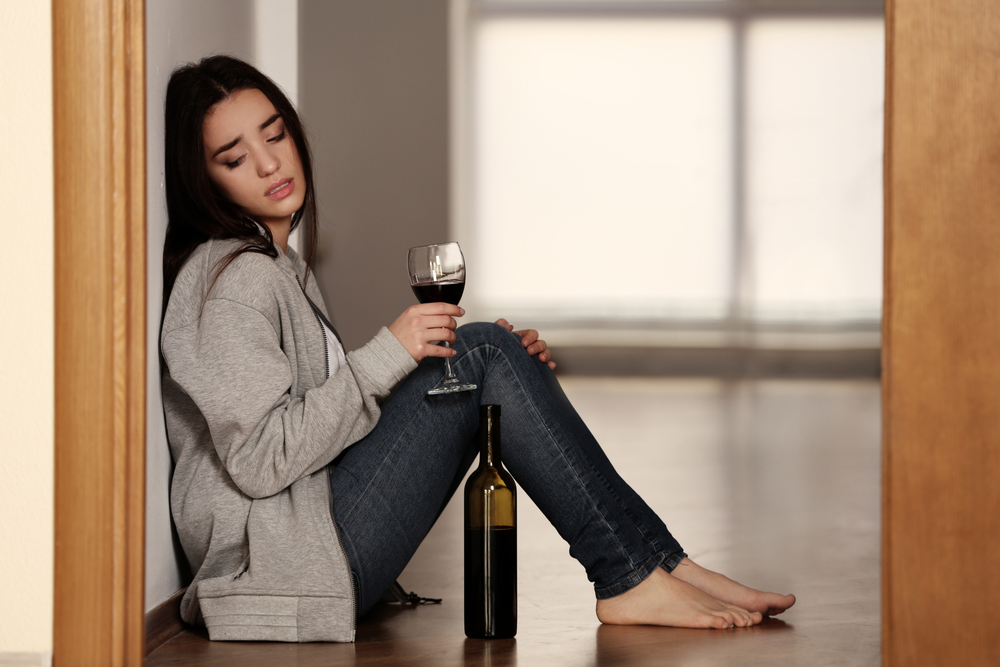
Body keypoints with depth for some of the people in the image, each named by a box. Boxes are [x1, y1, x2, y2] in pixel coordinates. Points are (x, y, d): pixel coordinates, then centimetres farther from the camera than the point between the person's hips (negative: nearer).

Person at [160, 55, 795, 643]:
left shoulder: (278, 264, 19)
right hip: (278, 561, -9)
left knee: (487, 354, 3)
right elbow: (259, 460, -20)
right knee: (481, 350, -13)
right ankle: (633, 575, -12)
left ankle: (658, 565, -2)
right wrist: (386, 355, -19)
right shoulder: (232, 278, -12)